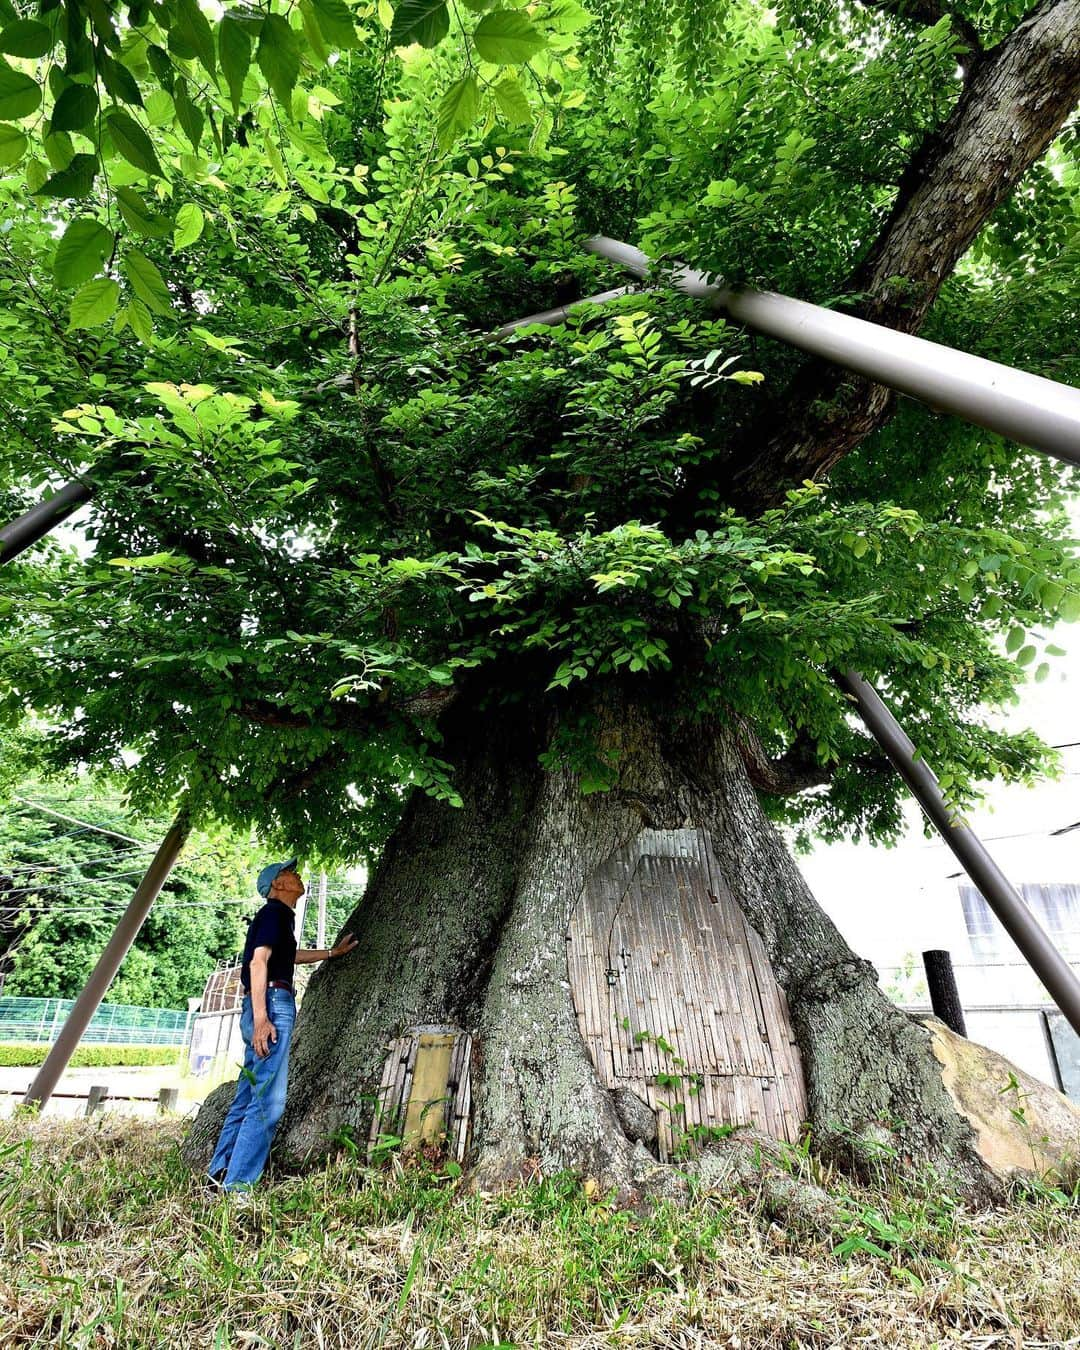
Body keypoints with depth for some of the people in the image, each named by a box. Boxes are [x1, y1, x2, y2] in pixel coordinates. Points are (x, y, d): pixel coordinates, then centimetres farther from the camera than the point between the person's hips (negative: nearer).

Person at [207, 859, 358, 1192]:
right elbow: (259, 960, -17)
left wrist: (333, 952, 49)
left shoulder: (277, 915, 24)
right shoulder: (275, 912, -5)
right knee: (268, 1102, -10)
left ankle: (220, 1173, 21)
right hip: (272, 1004, -10)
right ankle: (237, 1186, -8)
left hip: (265, 1009, 10)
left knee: (248, 1096, 15)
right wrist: (260, 1016, -25)